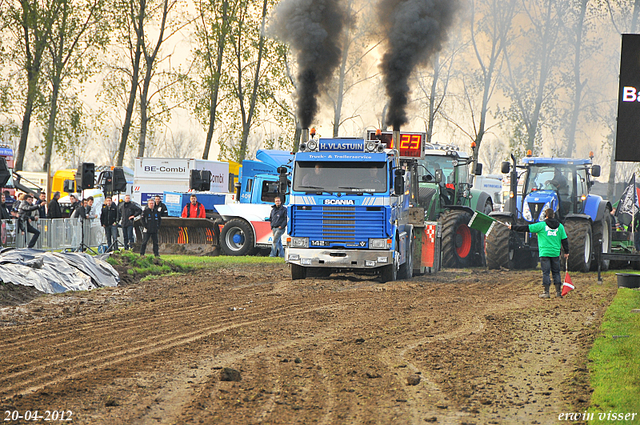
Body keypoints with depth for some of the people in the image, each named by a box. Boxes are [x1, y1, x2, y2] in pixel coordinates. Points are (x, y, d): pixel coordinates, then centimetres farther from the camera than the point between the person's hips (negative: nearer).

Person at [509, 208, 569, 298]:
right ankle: (558, 292, 10)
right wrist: (566, 252, 20)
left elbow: (527, 228, -4)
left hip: (544, 253, -3)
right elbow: (564, 240, 10)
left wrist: (513, 227, 4)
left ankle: (546, 292, -4)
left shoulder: (541, 225, -5)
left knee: (545, 272, -1)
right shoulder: (560, 226, 7)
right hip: (556, 253, 3)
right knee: (556, 272, 11)